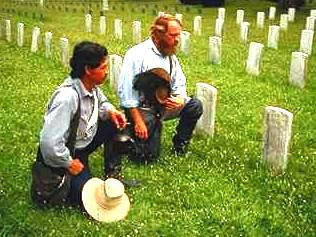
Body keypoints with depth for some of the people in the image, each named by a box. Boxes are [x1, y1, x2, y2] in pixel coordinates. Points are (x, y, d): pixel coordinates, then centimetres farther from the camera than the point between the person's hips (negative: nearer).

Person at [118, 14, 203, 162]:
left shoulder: (171, 56, 5)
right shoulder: (137, 54, -18)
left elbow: (179, 83, 9)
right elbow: (126, 90, -21)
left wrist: (180, 98, -16)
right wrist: (138, 121, -24)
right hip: (141, 109, -6)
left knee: (195, 106, -10)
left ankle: (179, 145, 7)